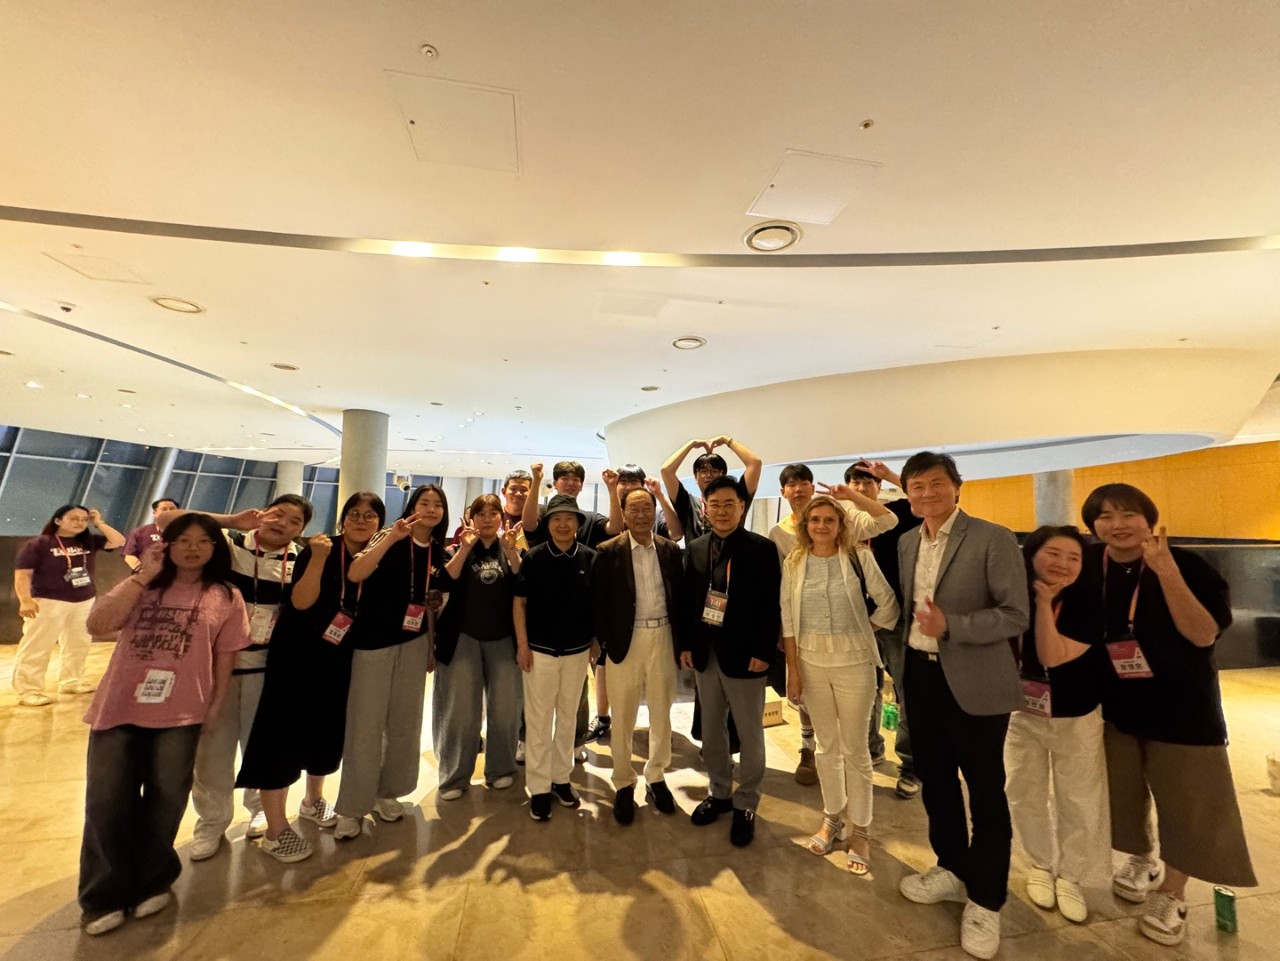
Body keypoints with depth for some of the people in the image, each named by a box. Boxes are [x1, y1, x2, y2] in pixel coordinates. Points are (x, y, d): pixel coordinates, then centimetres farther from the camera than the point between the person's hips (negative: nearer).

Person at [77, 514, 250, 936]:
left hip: (179, 716, -1)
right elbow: (97, 624, -10)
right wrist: (143, 575, -13)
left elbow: (224, 660, 1)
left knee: (163, 803, 9)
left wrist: (213, 712, 1)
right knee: (107, 803, 7)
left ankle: (150, 883, 33)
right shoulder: (140, 586, 6)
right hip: (118, 709, 2)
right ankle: (105, 896, 28)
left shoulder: (226, 598, -1)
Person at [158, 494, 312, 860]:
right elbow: (166, 521, -14)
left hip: (266, 665, 1)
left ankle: (261, 808, 37)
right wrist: (232, 521, -19)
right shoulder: (228, 542, -5)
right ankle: (212, 820, 32)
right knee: (212, 744, 12)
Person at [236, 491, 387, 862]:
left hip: (339, 660, 5)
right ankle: (276, 831, 15)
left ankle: (313, 801, 40)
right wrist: (318, 558, -34)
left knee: (329, 729, 16)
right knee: (284, 732, -1)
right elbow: (301, 602, -25)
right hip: (297, 654, -4)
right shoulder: (319, 550, -15)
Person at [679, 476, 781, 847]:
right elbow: (688, 599, 7)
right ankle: (720, 793, 37)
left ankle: (745, 804, 30)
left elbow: (770, 606, -10)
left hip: (744, 654, -4)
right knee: (711, 730, 18)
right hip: (705, 652, 5)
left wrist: (763, 651, -15)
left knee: (750, 735, 11)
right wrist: (686, 644, 3)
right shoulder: (696, 548, 4)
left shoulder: (762, 548, -9)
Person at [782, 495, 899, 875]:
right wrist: (792, 668, -2)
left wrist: (866, 631, 0)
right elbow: (788, 619, -1)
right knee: (826, 746, 18)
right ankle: (833, 817, 37)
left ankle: (860, 830, 29)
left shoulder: (858, 558, -9)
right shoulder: (793, 563, -3)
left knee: (854, 749, 10)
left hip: (853, 661, -2)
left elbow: (889, 603, -2)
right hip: (811, 660, 2)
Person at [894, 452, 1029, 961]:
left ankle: (984, 900, 30)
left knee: (985, 791, 10)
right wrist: (904, 659, 10)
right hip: (921, 676, 6)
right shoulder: (906, 542, 5)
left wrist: (951, 626, -26)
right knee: (934, 779, 19)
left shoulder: (993, 539, -13)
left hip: (974, 682, -6)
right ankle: (953, 869, 41)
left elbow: (1016, 615, -15)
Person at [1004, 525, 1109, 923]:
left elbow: (1052, 657, -27)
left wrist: (1045, 604, -28)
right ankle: (1041, 865, 36)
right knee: (1025, 795, 13)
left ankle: (1071, 875, 33)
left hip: (1076, 719, -2)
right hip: (1021, 715, 2)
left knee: (1078, 801, 11)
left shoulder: (1088, 606, -18)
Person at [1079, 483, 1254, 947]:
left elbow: (1204, 635, -23)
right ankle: (1143, 861, 43)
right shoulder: (1087, 567, -7)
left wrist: (1167, 572, -31)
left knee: (1183, 798, 8)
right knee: (1124, 789, 17)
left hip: (1181, 704, -3)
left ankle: (1172, 896, 29)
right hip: (1115, 702, 3)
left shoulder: (1186, 565, -15)